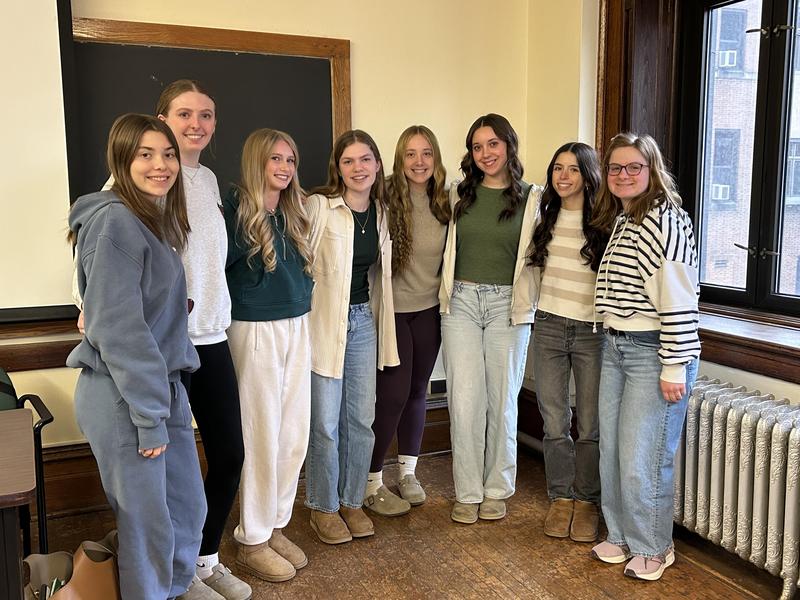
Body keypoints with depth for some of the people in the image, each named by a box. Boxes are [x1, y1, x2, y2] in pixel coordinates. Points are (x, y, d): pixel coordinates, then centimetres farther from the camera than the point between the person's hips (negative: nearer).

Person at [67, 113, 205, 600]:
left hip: (165, 387, 9)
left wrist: (165, 401, 12)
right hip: (123, 399, -9)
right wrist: (149, 419, -18)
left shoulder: (156, 221, 12)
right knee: (148, 524, 5)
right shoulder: (115, 221, -16)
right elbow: (118, 328, -20)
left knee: (188, 510, 17)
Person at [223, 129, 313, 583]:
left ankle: (276, 526, 28)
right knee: (262, 437, 2)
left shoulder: (296, 213, 10)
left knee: (294, 435, 11)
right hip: (256, 331, -7)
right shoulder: (237, 210, -11)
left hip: (298, 328, 7)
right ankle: (252, 541, 18)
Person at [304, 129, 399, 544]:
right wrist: (302, 322, -13)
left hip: (365, 320, 5)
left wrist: (376, 315, 15)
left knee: (361, 418, 11)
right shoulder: (319, 207, -12)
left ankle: (352, 501, 28)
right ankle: (323, 508, 21)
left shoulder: (381, 211, 7)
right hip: (325, 321, -5)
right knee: (325, 422, 2)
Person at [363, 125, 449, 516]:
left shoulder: (443, 202, 3)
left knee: (417, 391, 13)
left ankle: (407, 472, 30)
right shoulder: (386, 197, -14)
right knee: (392, 394, -2)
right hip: (392, 308, -5)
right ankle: (371, 483, 15)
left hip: (428, 308, 5)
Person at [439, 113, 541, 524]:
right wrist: (447, 292, 8)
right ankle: (468, 493, 14)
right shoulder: (459, 194, 7)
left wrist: (526, 299, -5)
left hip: (507, 306, -1)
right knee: (464, 401, 0)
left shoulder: (531, 198, 2)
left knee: (502, 400, 6)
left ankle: (497, 490, 22)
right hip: (461, 303, 1)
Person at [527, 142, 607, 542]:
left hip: (592, 332, -3)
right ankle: (561, 498, 24)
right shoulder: (546, 218, 6)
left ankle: (586, 501, 22)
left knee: (590, 424, 5)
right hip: (549, 327, 3)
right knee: (554, 422, 8)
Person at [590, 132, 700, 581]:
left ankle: (653, 548, 19)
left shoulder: (666, 221, -14)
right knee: (612, 452, 12)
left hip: (654, 351, -8)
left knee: (642, 460, -2)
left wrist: (675, 367, -19)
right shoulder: (618, 221, 13)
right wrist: (611, 338, 15)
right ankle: (622, 536, 29)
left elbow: (679, 300, -18)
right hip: (616, 348, 8)